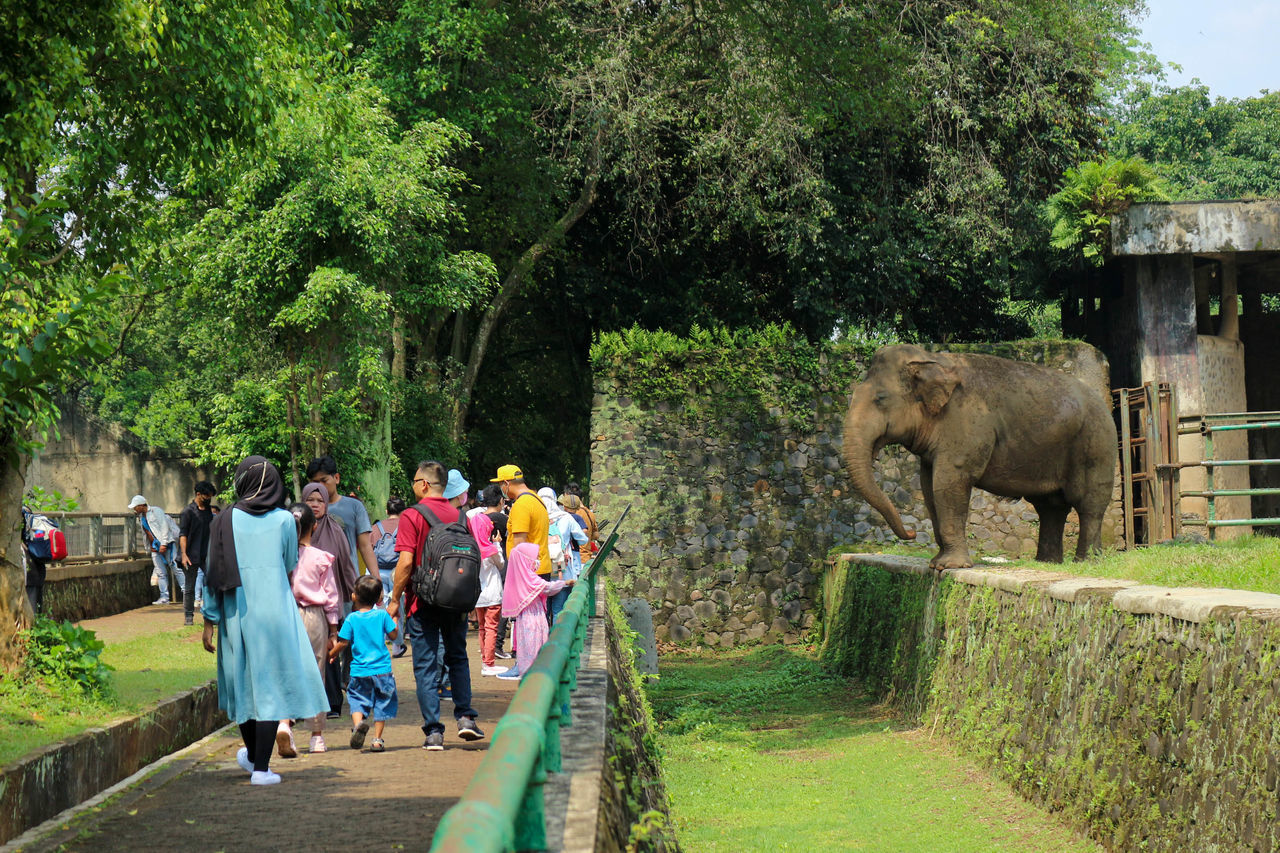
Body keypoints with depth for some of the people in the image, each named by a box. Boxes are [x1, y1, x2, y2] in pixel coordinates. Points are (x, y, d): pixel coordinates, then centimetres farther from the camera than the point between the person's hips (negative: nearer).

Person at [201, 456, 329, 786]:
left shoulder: (224, 521, -1)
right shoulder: (284, 520, -2)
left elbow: (214, 573, -1)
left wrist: (210, 620, 4)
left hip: (236, 612, 2)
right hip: (274, 609, -2)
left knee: (243, 681, 18)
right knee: (271, 683, 1)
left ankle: (252, 755, 35)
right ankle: (260, 767, -3)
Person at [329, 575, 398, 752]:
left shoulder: (351, 619, -4)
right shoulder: (382, 615, -2)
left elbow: (343, 643, -3)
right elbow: (393, 634, 5)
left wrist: (331, 654, 16)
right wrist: (394, 619, 23)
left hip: (359, 671, -1)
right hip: (382, 670, 1)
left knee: (357, 701, 8)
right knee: (381, 704, 11)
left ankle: (358, 723, -21)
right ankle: (377, 739, 10)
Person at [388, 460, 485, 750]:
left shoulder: (412, 516, -10)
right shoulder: (459, 515, 5)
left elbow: (406, 563, -15)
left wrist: (394, 600, -5)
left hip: (423, 601, -4)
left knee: (426, 666, 2)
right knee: (457, 658, 20)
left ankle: (434, 731, -1)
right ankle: (465, 717, 11)